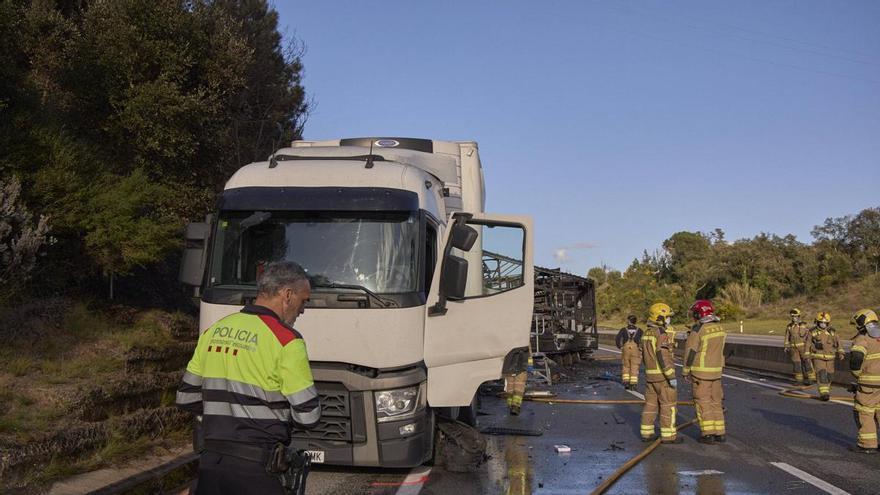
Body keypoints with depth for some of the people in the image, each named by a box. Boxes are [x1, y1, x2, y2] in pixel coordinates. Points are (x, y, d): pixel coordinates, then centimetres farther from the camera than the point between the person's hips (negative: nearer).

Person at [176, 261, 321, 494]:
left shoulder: (213, 331, 7)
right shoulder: (286, 340, -12)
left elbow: (186, 398, 13)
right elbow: (308, 415, -12)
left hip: (209, 463, 6)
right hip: (256, 466, -6)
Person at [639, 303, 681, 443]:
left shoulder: (647, 334, 10)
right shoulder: (661, 334, -18)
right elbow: (663, 358, -23)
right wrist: (672, 377, -21)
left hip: (650, 374, 8)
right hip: (662, 375, -8)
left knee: (651, 404, 12)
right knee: (668, 405, 0)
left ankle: (647, 433, 13)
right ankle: (668, 435, 3)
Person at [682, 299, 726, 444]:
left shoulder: (698, 330, -17)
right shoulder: (719, 328, 4)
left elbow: (690, 352, -13)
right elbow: (719, 350, 13)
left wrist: (686, 371, -4)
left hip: (701, 372, -6)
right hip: (716, 370, 6)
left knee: (703, 403, 1)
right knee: (715, 402, 14)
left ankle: (708, 434, 1)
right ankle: (720, 432, 16)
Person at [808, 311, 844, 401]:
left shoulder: (832, 332, 2)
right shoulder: (812, 332, -3)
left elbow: (838, 343, 3)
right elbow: (808, 344, 3)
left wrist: (840, 353, -11)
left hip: (830, 358, 3)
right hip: (818, 357, -3)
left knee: (828, 375, 10)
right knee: (821, 374, -16)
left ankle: (826, 391, 30)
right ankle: (823, 393, -19)